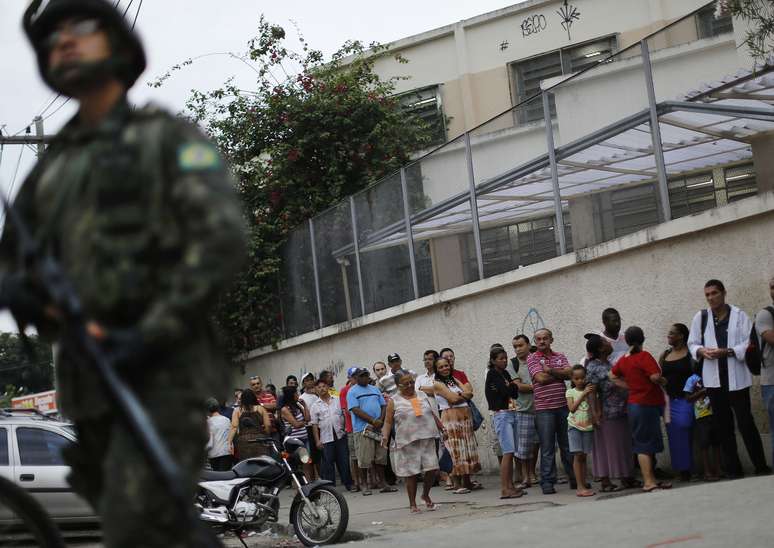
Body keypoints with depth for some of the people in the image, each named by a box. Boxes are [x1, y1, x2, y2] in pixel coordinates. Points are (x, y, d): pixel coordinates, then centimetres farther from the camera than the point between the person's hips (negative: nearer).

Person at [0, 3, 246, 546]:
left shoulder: (167, 137, 1)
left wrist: (152, 334, -19)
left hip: (162, 370, -6)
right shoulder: (51, 165, 18)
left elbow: (223, 238, -11)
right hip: (88, 375, 6)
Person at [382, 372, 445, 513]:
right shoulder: (394, 401, 2)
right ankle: (412, 504, 14)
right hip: (407, 442, -3)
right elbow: (388, 422, -1)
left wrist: (442, 429, 22)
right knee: (411, 473, 0)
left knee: (432, 469, -3)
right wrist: (385, 436, -16)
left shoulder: (422, 395, 15)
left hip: (427, 439, 3)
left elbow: (432, 415, 22)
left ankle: (426, 495, 22)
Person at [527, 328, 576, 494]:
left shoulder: (560, 357, 14)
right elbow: (541, 378, -12)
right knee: (547, 448, -2)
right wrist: (560, 374, -1)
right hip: (544, 409, -4)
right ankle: (547, 482, 3)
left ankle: (574, 479, 17)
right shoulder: (532, 359, 2)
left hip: (563, 406, 4)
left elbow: (569, 373, -3)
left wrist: (550, 370, -12)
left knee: (568, 445, 9)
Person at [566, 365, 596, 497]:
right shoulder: (570, 392, 3)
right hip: (574, 426, -2)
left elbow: (594, 408, 2)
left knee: (583, 456, 5)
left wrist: (591, 395, -11)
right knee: (578, 455, -9)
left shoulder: (589, 391, 8)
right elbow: (572, 408, -10)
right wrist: (583, 394, -12)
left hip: (588, 426, 2)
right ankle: (580, 487, -10)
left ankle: (583, 485, 8)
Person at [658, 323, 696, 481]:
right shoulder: (665, 355, 13)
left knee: (685, 433, -6)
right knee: (674, 436, 5)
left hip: (685, 399, -5)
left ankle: (688, 469, 1)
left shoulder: (690, 353, -3)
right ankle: (681, 469, 11)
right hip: (670, 401, 5)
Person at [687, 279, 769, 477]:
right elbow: (692, 343, 12)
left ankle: (761, 466, 5)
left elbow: (749, 343, -8)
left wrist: (727, 351, -20)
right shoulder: (700, 317, 7)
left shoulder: (739, 315, -4)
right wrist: (701, 351, -10)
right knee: (724, 425, 9)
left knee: (745, 422, -5)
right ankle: (733, 469, 15)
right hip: (714, 379, 4)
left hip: (736, 378, -4)